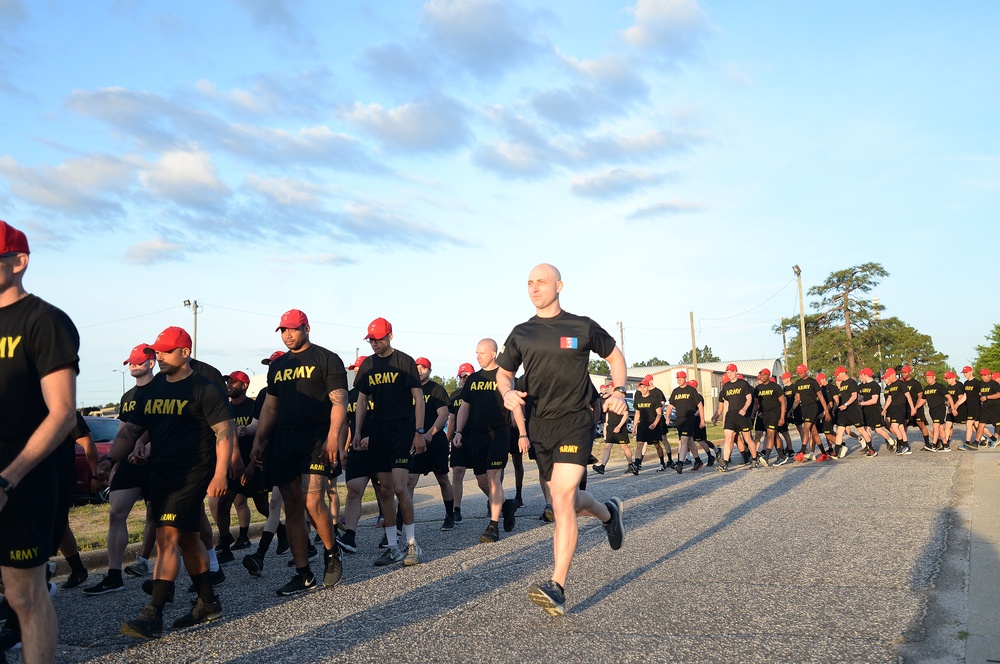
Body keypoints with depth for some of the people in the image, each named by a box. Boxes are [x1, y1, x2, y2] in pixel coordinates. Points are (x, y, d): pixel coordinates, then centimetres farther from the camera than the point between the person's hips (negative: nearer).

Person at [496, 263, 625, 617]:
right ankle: (608, 511, 49)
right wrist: (508, 393, -7)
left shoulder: (582, 327, 0)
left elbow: (614, 355, 14)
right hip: (540, 425, 5)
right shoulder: (521, 334, 7)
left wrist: (619, 392, 0)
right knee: (568, 498, 16)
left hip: (575, 421, -5)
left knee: (562, 499, -18)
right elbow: (503, 373, 16)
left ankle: (557, 588, -15)